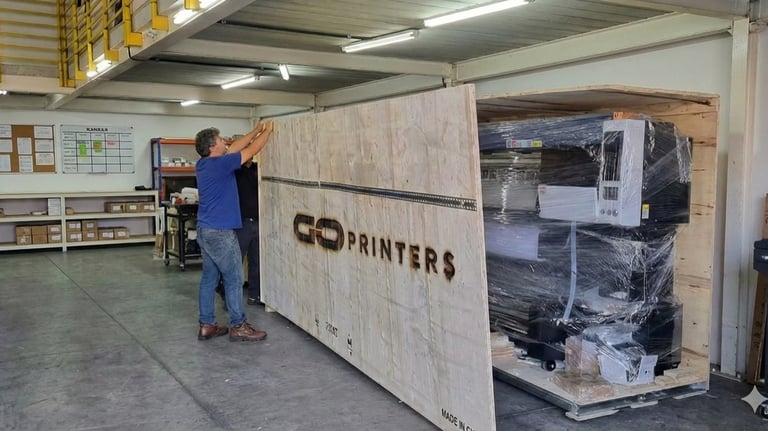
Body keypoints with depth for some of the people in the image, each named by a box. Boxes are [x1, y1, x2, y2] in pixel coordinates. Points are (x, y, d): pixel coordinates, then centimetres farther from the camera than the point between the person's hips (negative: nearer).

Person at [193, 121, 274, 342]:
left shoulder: (204, 164, 9)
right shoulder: (220, 164, -16)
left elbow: (235, 147, 19)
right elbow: (252, 150, -7)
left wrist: (257, 130, 23)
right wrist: (267, 131, 8)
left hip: (205, 230, 9)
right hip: (220, 232, -9)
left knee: (209, 278, 12)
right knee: (234, 279, -1)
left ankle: (207, 325, 16)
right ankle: (238, 327, 6)